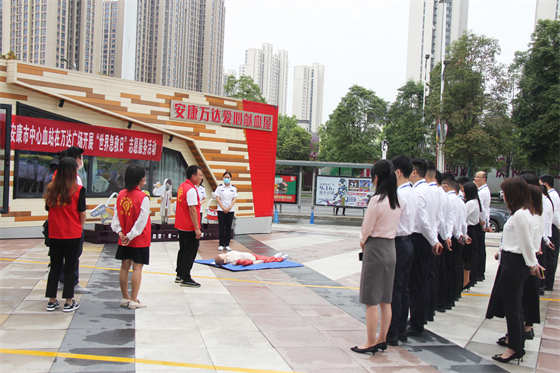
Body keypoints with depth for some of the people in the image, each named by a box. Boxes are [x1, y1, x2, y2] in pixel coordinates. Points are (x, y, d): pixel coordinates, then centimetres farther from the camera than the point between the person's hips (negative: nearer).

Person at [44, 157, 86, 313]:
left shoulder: (51, 188, -1)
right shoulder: (78, 189, -11)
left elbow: (49, 210, 6)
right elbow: (82, 214, -8)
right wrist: (80, 227, 9)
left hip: (54, 234, 3)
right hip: (72, 234, -3)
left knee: (55, 267, 15)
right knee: (70, 268, 7)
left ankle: (52, 301, 20)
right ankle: (69, 303, 12)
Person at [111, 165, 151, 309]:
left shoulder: (121, 195, 3)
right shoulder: (143, 198, -15)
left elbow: (116, 215, 4)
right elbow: (141, 221, -17)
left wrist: (120, 231, -1)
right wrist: (131, 235, -12)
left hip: (124, 239, 6)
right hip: (140, 240, -6)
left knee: (125, 267, 12)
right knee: (137, 268, 0)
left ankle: (125, 298, 22)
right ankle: (133, 300, 3)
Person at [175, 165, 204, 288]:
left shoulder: (182, 186, 9)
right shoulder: (191, 190, -20)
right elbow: (192, 210, -23)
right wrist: (197, 229, -21)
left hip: (182, 226, 10)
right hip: (190, 227, -10)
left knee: (183, 250, 18)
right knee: (190, 252, -1)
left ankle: (180, 275, 27)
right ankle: (186, 279, 4)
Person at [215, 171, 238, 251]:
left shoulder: (233, 188, 6)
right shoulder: (220, 187, 1)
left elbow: (234, 199, 4)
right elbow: (217, 198, -3)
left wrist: (229, 208, -9)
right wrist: (223, 208, -10)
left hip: (230, 210, 2)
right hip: (221, 210, -2)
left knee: (228, 227, 3)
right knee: (221, 227, 0)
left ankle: (227, 245, 9)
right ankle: (221, 244, 6)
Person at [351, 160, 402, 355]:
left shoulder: (377, 200, -18)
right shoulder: (397, 201, 5)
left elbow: (366, 229, -12)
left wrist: (362, 242, 8)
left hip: (375, 250, -8)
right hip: (391, 249, 8)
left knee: (371, 300, 2)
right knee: (385, 300, 14)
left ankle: (371, 342, 9)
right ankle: (382, 339, 24)